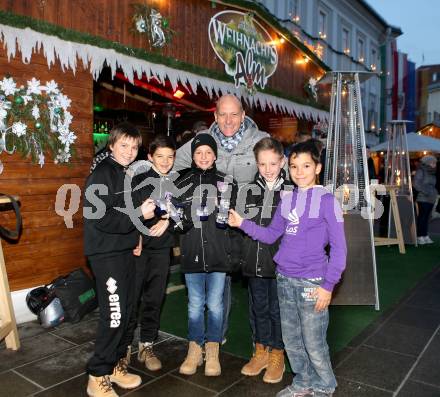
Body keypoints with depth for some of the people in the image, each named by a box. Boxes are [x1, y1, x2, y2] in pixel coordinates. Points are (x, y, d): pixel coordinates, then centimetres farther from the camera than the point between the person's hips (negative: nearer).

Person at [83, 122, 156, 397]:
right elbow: (100, 217, -22)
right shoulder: (102, 173, -12)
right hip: (106, 253, -8)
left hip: (126, 249, 8)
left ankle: (117, 365, 30)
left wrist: (136, 235, 6)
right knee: (114, 315, -6)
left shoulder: (129, 174, 12)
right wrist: (139, 215, -19)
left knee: (126, 312, 14)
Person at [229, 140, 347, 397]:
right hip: (284, 279, 6)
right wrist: (242, 223, 0)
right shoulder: (287, 200, 7)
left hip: (312, 282, -5)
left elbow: (339, 247, -9)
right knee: (291, 339, 17)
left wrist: (328, 285, -12)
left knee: (313, 343, 6)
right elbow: (271, 235, 12)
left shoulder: (327, 200, -9)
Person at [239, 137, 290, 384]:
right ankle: (261, 352, 35)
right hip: (254, 259, 4)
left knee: (277, 310, 11)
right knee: (259, 308, 17)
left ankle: (277, 356, 30)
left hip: (281, 261, -4)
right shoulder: (250, 188, 3)